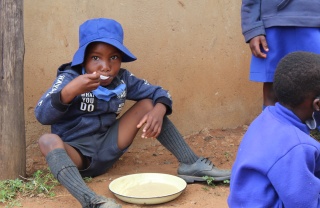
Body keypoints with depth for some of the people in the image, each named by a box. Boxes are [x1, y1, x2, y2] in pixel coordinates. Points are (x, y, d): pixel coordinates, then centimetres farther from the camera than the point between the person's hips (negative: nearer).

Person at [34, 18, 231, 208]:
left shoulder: (122, 79, -3)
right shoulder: (69, 78, -15)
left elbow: (158, 93, 1)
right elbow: (42, 115, -25)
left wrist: (159, 110, -23)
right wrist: (68, 92, -42)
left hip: (107, 150, 5)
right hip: (75, 154, -4)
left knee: (148, 104, -4)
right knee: (48, 140, -38)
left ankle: (191, 165, -8)